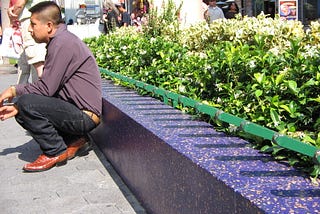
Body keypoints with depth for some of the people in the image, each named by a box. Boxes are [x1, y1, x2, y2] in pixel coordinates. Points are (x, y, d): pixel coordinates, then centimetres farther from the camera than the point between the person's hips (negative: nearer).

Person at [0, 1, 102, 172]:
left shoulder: (63, 43, -17)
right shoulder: (57, 42, 15)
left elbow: (45, 88, -20)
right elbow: (49, 88, 13)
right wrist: (17, 107, 4)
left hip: (84, 115, -10)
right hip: (78, 113, 10)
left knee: (26, 103, -22)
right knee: (22, 112, 13)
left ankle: (56, 152, -6)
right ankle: (73, 141, 10)